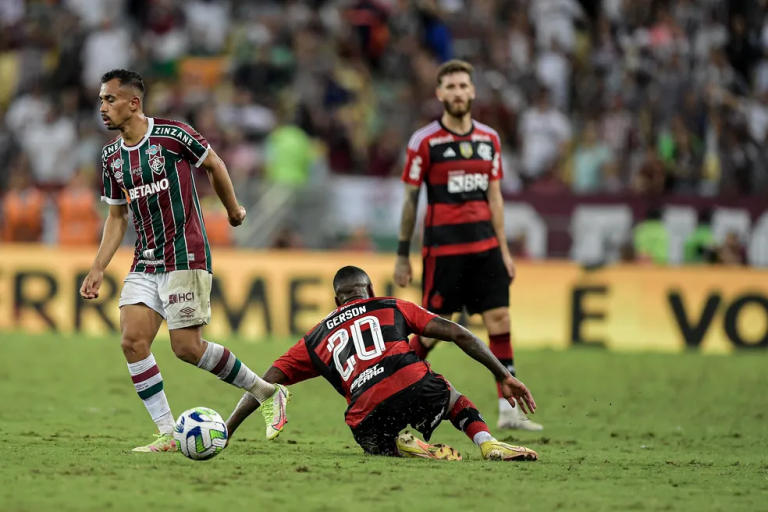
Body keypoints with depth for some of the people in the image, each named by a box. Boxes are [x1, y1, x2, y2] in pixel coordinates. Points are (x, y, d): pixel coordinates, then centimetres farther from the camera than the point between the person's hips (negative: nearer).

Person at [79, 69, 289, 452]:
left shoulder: (172, 134, -11)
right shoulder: (112, 157, 8)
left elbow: (214, 165, 4)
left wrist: (233, 210, 15)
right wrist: (98, 269, 8)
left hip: (185, 258, -6)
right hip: (146, 262, 6)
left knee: (186, 347, -11)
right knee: (132, 341, -9)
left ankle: (269, 394, 7)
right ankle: (167, 434, -3)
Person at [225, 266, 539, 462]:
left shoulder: (316, 339, 27)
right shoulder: (393, 307, 25)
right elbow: (459, 335, 18)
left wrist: (227, 431, 30)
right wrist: (504, 377, 22)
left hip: (369, 421, 0)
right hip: (417, 387, 0)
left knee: (378, 445, 37)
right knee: (450, 395, 37)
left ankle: (402, 446, 1)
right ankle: (489, 444, 9)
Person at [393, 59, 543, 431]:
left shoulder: (489, 139, 10)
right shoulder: (425, 142, -5)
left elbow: (494, 196, 14)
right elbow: (410, 199, -1)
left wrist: (504, 250, 11)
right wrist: (402, 256, -2)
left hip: (484, 246, 5)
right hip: (443, 246, -5)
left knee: (499, 321, -2)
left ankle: (509, 409, 0)